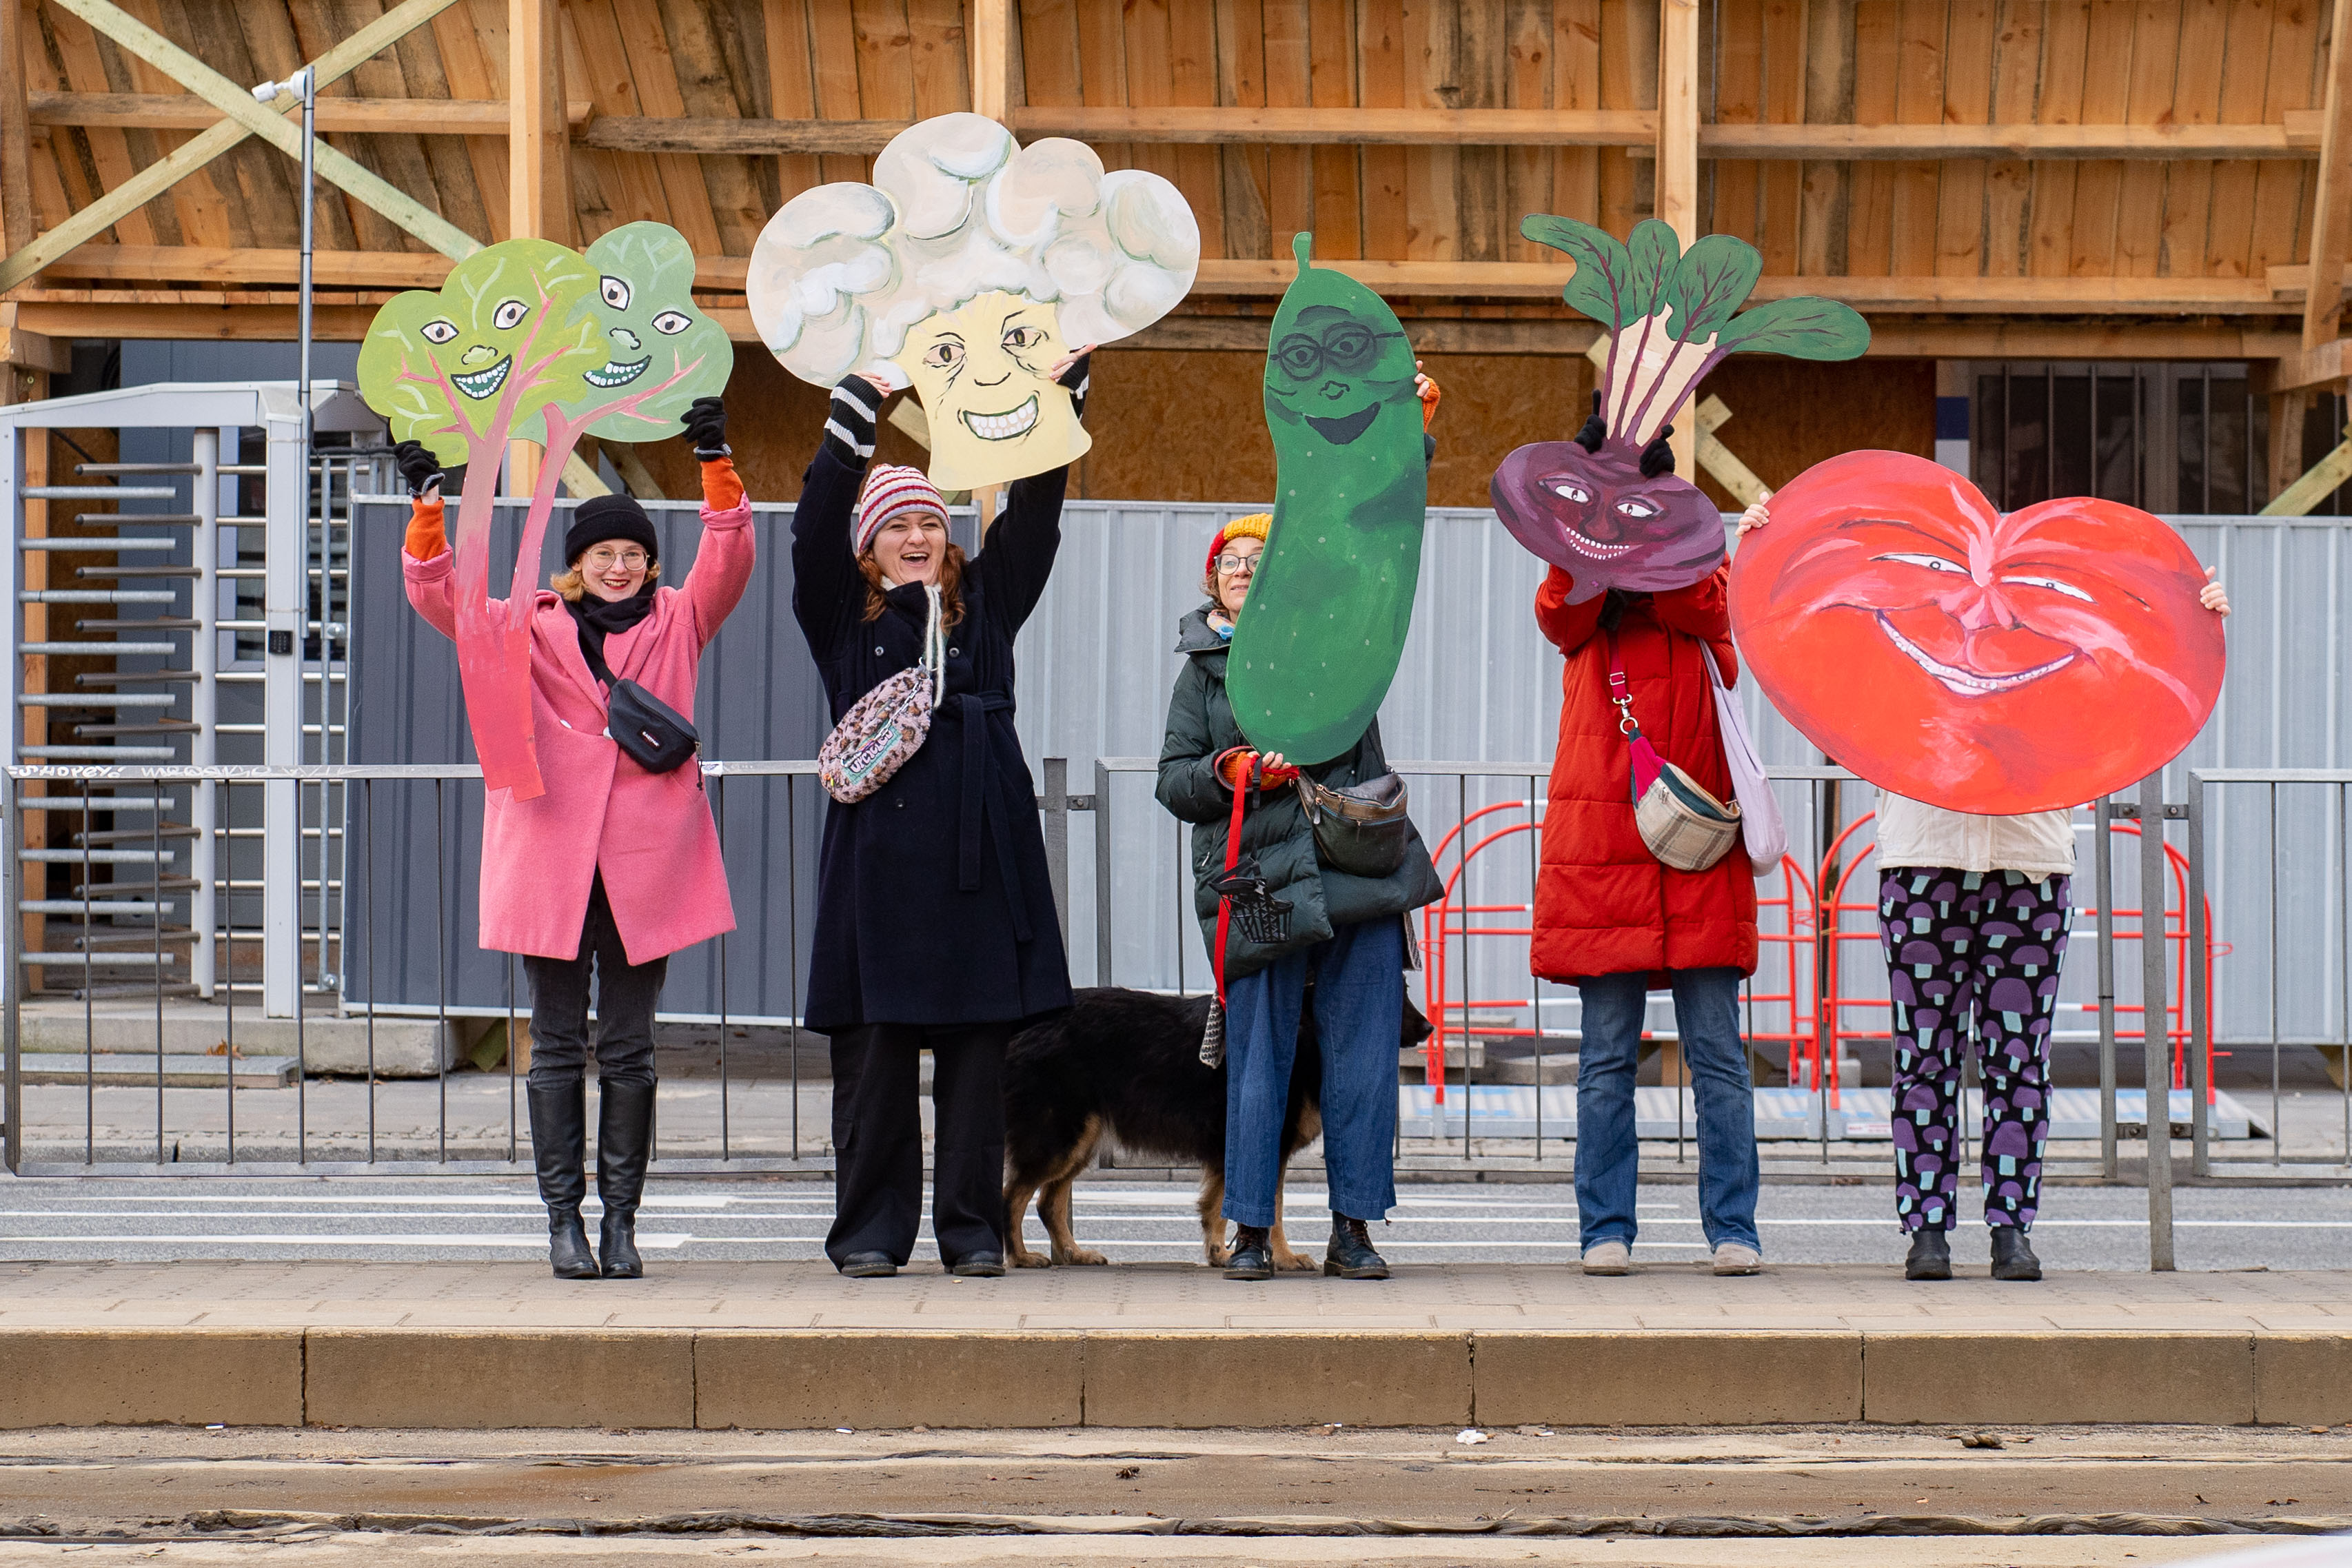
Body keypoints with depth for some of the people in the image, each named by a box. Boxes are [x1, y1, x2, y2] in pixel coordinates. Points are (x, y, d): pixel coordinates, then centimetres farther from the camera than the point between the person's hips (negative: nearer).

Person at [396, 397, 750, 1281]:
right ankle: (563, 1218, 8)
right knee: (558, 1046, 3)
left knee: (628, 1049, 4)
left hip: (646, 864, 0)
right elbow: (438, 597, 2)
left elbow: (728, 562, -4)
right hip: (551, 860, 0)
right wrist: (429, 507, -12)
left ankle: (621, 1219, 10)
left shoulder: (678, 625, 9)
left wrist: (716, 468, -18)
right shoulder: (530, 629, 10)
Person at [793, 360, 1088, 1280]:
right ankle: (870, 1230, 8)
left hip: (982, 856, 2)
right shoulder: (843, 621, 7)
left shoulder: (986, 608, 14)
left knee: (979, 1048, 3)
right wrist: (859, 406, -9)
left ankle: (972, 1228, 10)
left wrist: (1063, 389, 3)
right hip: (880, 850, -2)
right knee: (874, 1046, 0)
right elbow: (816, 526, -3)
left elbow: (1033, 513, 10)